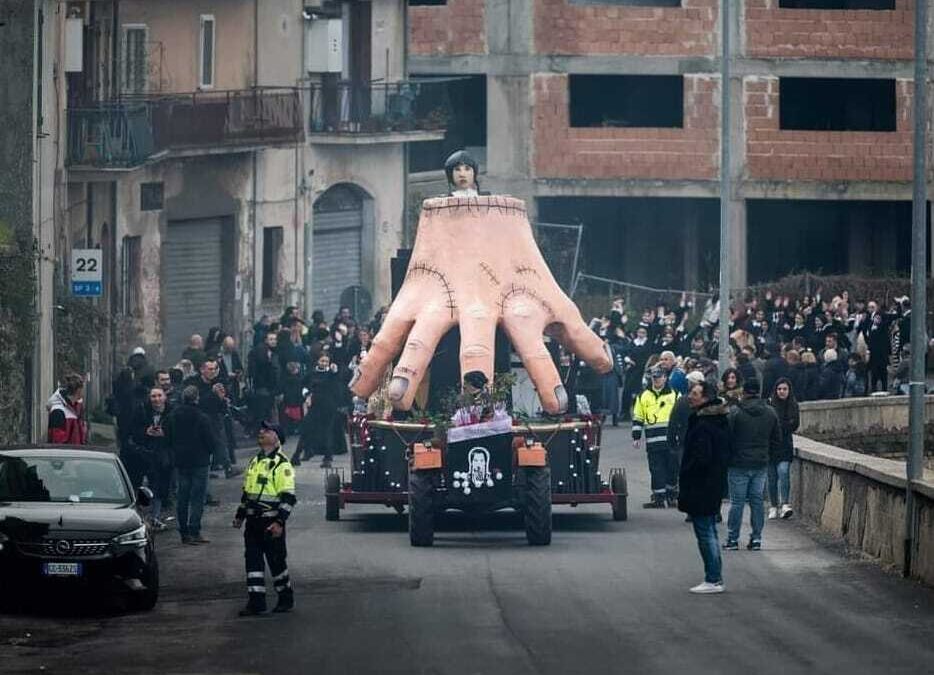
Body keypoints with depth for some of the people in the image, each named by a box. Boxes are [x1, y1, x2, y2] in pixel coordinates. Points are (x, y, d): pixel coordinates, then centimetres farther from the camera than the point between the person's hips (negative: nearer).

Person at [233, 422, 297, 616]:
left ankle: (286, 598, 18)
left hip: (271, 523, -7)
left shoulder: (281, 464, -11)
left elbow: (288, 497, -16)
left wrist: (279, 522, -22)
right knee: (253, 561, 3)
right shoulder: (255, 462, 14)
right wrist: (240, 515, 22)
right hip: (253, 520, 7)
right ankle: (256, 602, 5)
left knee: (276, 560, 2)